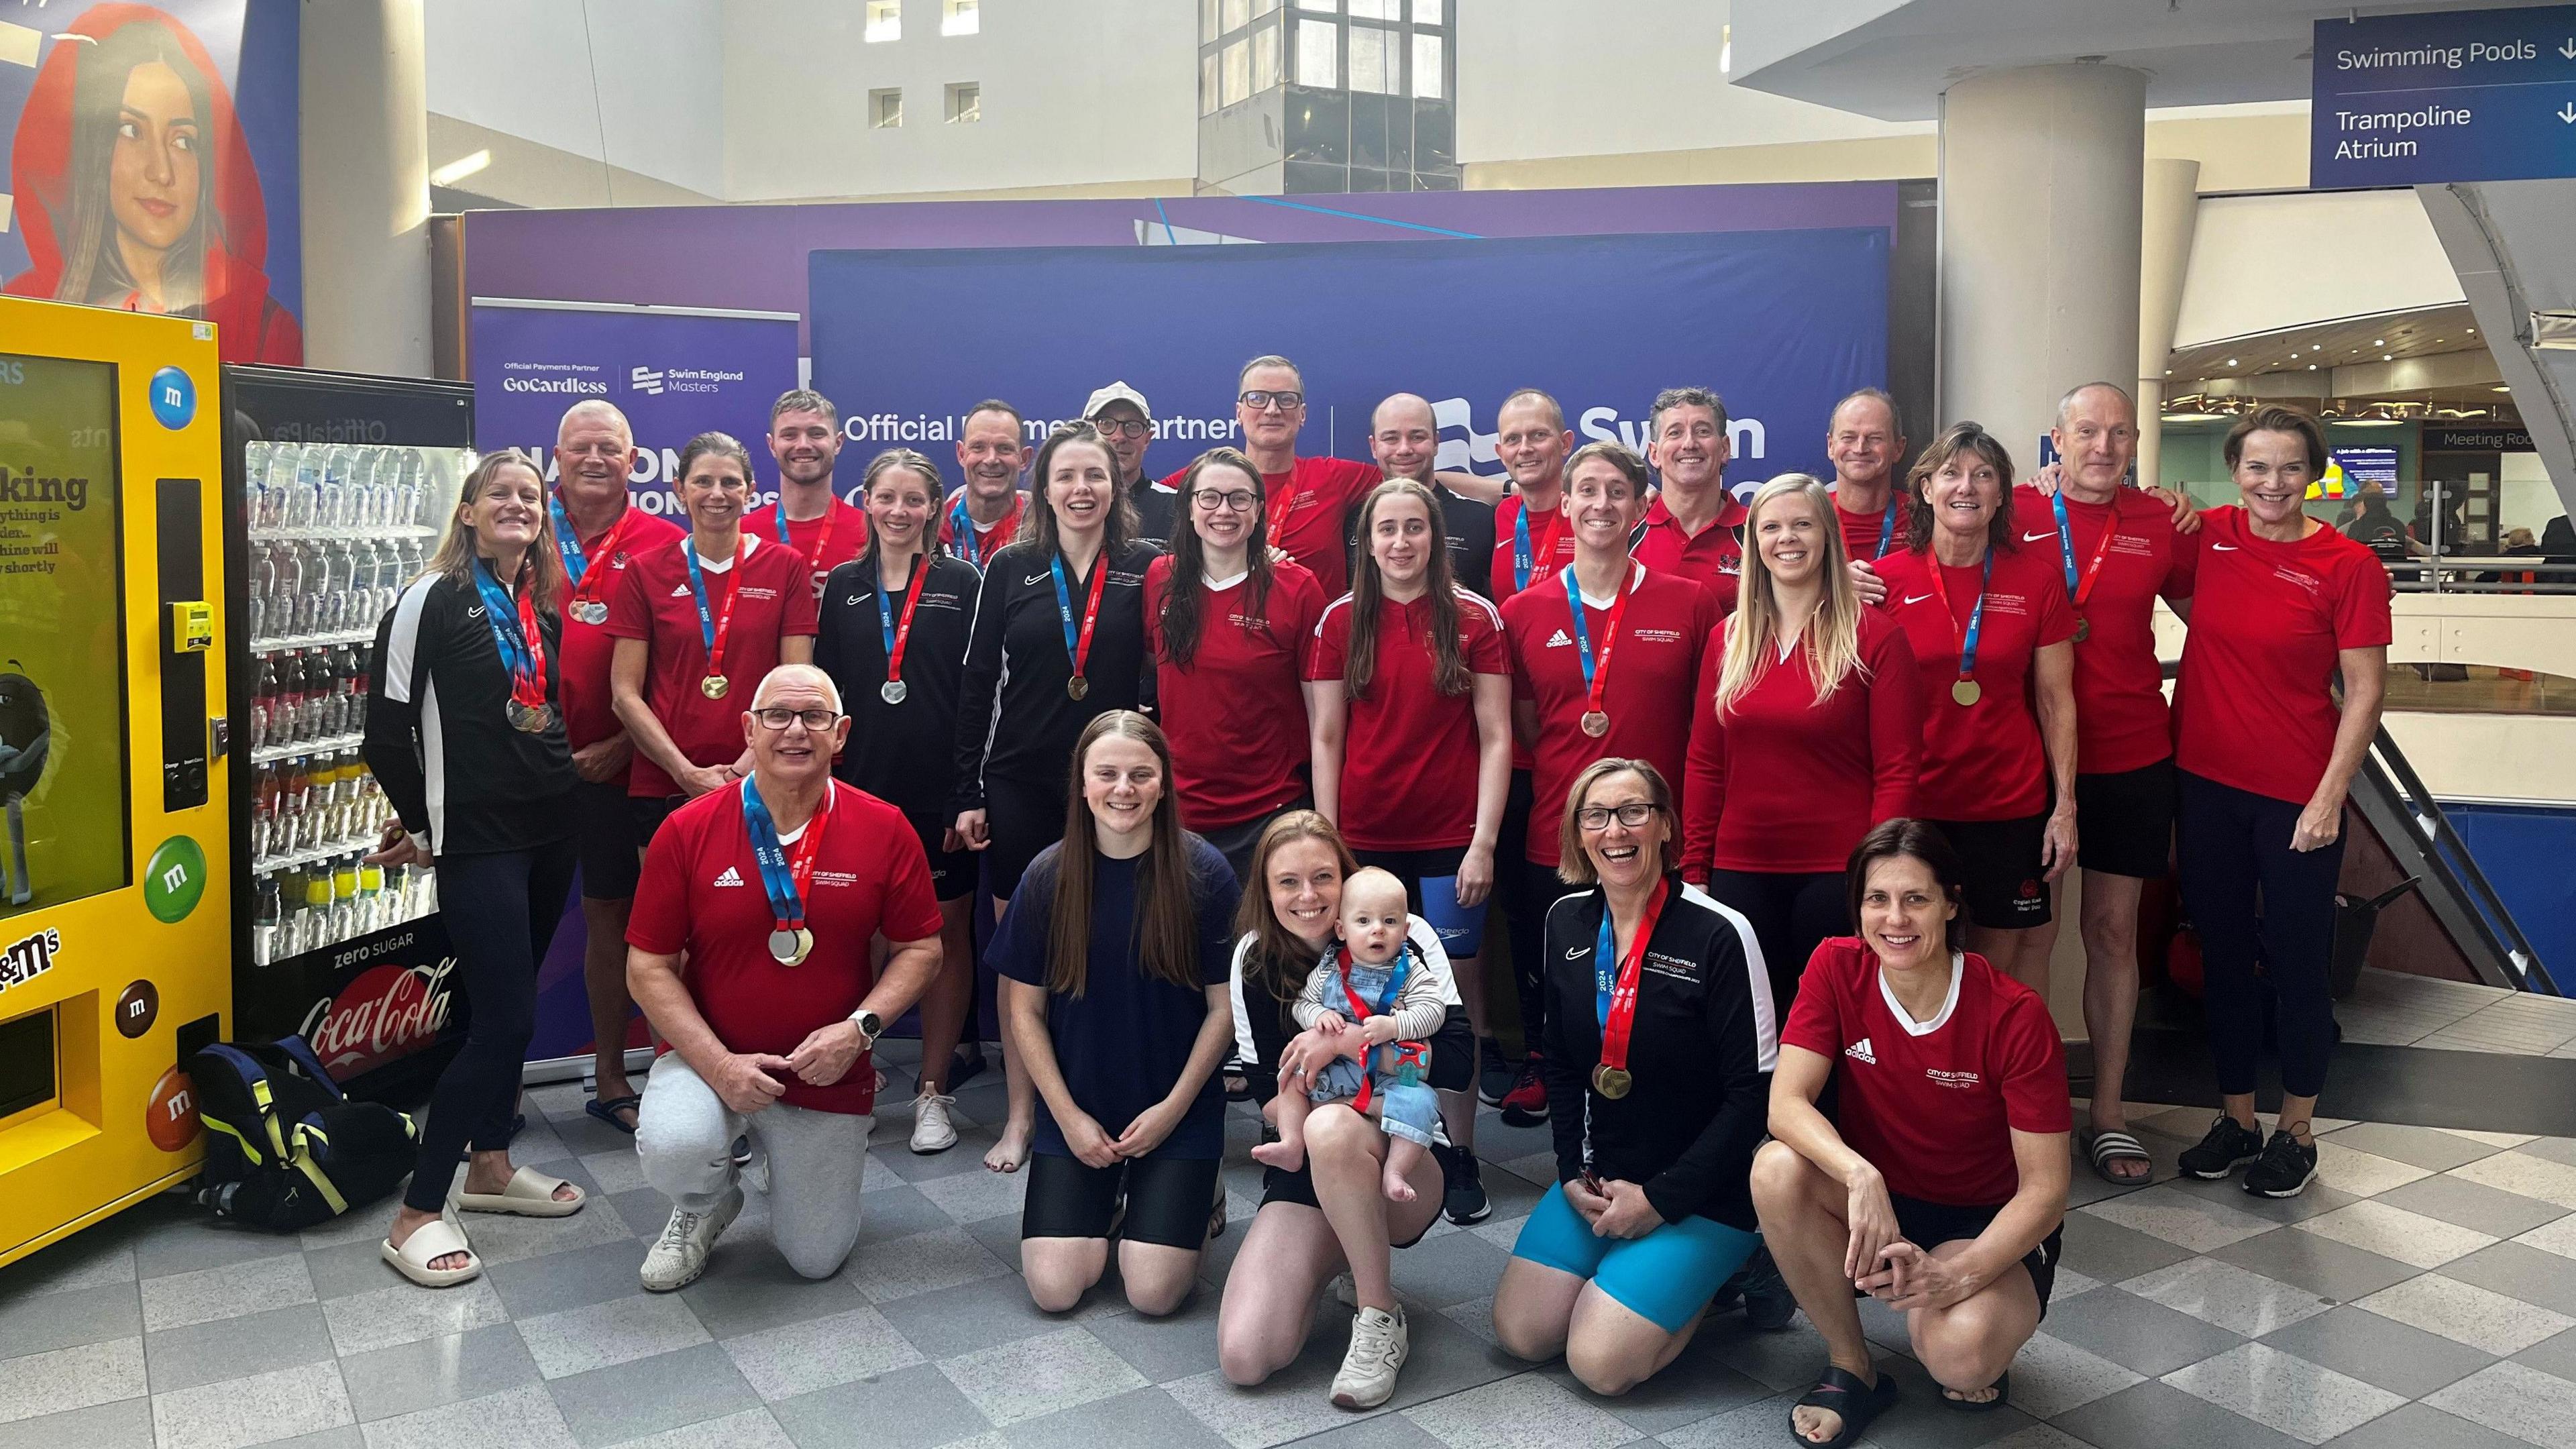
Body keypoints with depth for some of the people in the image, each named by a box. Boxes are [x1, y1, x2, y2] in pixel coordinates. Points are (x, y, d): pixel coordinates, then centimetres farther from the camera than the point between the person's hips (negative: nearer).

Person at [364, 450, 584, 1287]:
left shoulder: (545, 604, 11)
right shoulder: (434, 599, -9)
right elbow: (388, 724, -8)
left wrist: (560, 778, 14)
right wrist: (418, 822, 0)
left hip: (550, 828, 7)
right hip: (478, 837, -7)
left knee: (508, 1007, 15)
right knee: (505, 1018, -11)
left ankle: (489, 1165, 30)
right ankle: (417, 1214, 0)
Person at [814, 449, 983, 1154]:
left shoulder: (961, 583, 2)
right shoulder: (841, 586, 9)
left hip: (942, 788, -2)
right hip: (863, 786, 2)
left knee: (946, 930, 4)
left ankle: (934, 1091, 14)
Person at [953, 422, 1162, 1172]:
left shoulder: (1146, 569, 3)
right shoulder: (1010, 568, 4)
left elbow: (1157, 682, 3)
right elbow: (976, 683, 3)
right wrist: (967, 793, -1)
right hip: (1020, 789, 1)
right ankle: (1021, 1113, 18)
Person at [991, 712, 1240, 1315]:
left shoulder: (1204, 873, -10)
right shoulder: (1049, 876, -6)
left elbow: (1224, 1006, -5)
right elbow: (1024, 1009, 0)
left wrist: (1173, 1107, -9)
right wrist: (1068, 1115, -7)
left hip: (1178, 1109, -1)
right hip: (1075, 1110, 2)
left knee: (1153, 1293, -11)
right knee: (1054, 1288, -9)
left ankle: (1190, 1195, 21)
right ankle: (1107, 1198, 22)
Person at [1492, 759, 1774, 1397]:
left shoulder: (1719, 934, -18)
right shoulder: (1566, 922, 1)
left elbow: (1756, 1093, -17)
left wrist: (1661, 1198, -16)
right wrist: (1574, 1174, -1)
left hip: (1704, 1193, -5)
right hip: (1601, 1174, 6)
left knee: (1600, 1362, -13)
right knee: (1519, 1333, -3)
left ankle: (1722, 1274, 11)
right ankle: (1620, 1270, 21)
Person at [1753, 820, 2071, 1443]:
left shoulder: (2015, 1016, -20)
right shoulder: (1837, 969, -13)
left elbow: (2045, 1188, -18)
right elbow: (1786, 1104, -21)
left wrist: (1956, 1274, -34)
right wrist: (1860, 1176, -41)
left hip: (1986, 1225, -3)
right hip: (1874, 1201, 3)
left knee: (1959, 1355, -34)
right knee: (1778, 1170, -30)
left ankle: (1977, 1347, 8)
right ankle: (1852, 1369, -6)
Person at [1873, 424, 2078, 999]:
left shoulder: (2037, 575, -1)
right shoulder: (1888, 578, -3)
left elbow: (2056, 700, 2)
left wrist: (2065, 805, -1)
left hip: (2012, 804, 0)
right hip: (1915, 804, 0)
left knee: (2004, 959, 9)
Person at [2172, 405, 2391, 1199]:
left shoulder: (2348, 565, -9)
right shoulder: (2208, 536, 1)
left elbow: (2366, 691, -8)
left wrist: (2329, 798, -13)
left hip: (2297, 796, -3)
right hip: (2207, 782, 4)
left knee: (2296, 960, 8)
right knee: (2223, 952, 13)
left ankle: (2297, 1130, 25)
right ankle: (2236, 1117, 29)